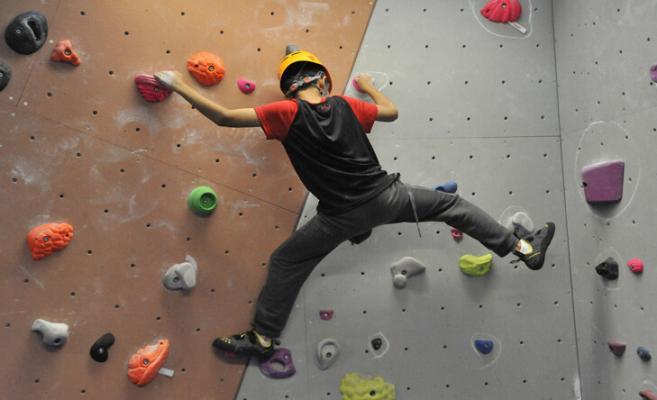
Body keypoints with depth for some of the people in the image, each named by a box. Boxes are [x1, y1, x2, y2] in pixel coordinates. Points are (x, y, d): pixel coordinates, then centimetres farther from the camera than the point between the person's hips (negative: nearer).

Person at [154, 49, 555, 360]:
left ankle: (262, 338, 22)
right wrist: (369, 86, 36)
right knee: (453, 205, 21)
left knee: (285, 262, 15)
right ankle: (526, 247, 26)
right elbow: (392, 111, 17)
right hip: (386, 195, 3)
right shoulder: (345, 105, 1)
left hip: (343, 215, -2)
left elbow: (224, 116, -14)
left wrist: (180, 86, -1)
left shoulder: (287, 113, -10)